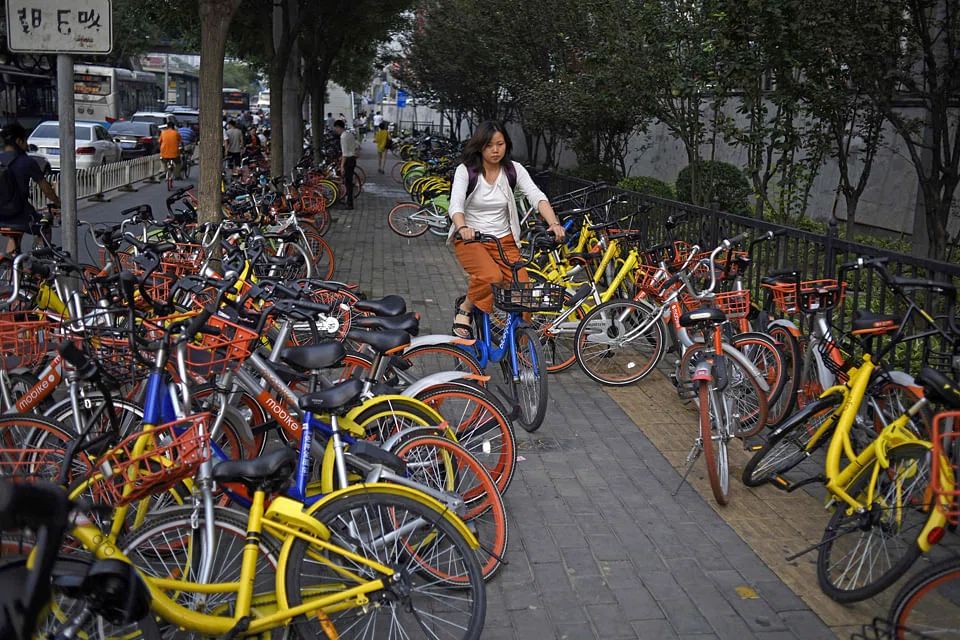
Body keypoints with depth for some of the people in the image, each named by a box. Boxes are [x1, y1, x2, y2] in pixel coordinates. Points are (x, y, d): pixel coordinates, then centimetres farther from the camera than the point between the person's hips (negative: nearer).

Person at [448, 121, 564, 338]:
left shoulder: (514, 170, 0)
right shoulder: (466, 171, -7)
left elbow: (537, 197, -13)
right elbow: (456, 204, -22)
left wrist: (554, 224, -32)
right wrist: (463, 228, -44)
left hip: (504, 241, 3)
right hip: (470, 239, -3)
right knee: (491, 276, -33)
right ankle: (464, 308, -4)